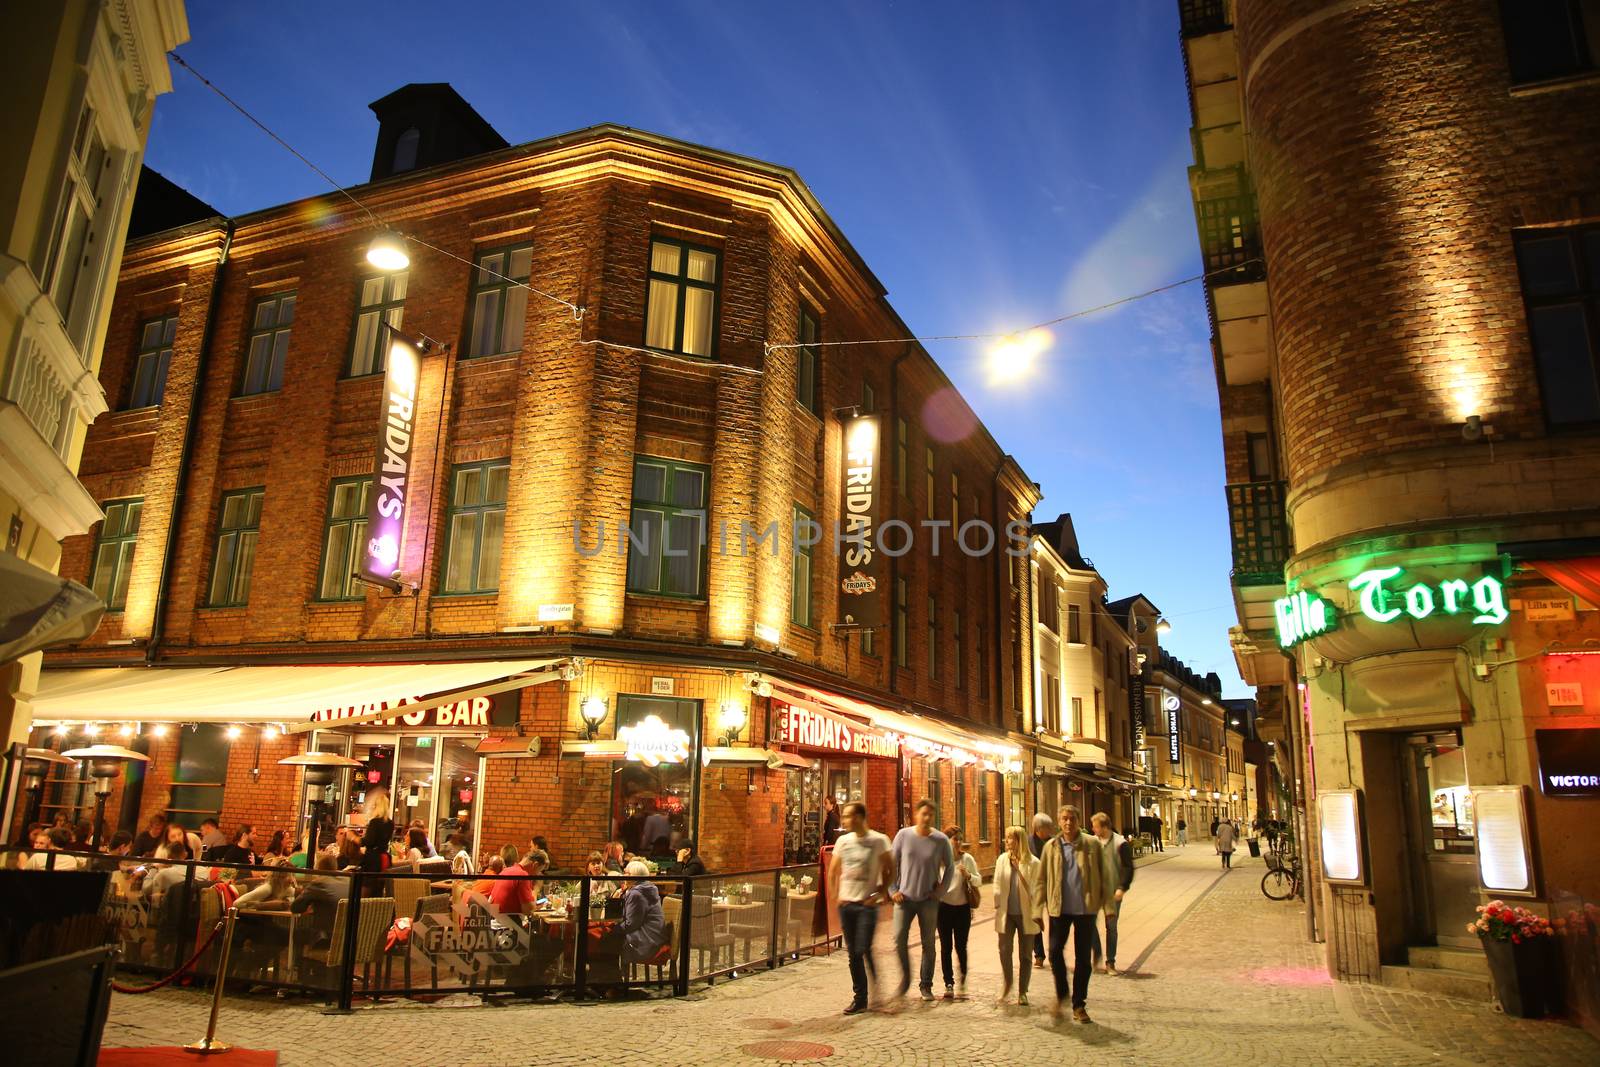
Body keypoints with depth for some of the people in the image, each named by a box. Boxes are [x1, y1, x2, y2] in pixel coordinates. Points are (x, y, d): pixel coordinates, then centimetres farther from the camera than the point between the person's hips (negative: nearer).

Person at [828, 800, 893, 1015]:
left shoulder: (878, 840, -7)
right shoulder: (843, 841, 5)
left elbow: (890, 870, -1)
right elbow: (833, 870, 14)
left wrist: (880, 893, -9)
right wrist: (835, 896, 5)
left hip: (867, 904, -4)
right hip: (846, 903, 4)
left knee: (864, 950, -10)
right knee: (853, 953, 7)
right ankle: (859, 998, 17)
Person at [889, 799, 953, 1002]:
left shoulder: (941, 840, -6)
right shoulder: (904, 835, -5)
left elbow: (949, 866, 7)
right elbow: (892, 863, 2)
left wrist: (940, 889, -1)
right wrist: (893, 890, -3)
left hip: (928, 899, 0)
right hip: (905, 897, 0)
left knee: (928, 943, 7)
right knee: (900, 939, -6)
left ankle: (926, 985, 21)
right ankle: (905, 979, 16)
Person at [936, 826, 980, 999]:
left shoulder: (967, 858, -3)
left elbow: (979, 881, -1)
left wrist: (968, 875, -19)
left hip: (963, 907, 0)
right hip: (944, 907, 0)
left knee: (960, 946, 4)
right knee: (946, 947, 4)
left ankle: (962, 981, 23)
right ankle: (949, 984, 12)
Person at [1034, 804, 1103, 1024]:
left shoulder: (1092, 844, -1)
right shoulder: (1051, 847, 2)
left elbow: (1102, 876, 2)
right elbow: (1041, 879, 5)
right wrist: (1039, 907, 1)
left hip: (1085, 908, 0)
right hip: (1059, 908, 1)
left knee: (1083, 957, 7)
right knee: (1055, 951, -5)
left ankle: (1079, 1004, 21)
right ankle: (1061, 995, 20)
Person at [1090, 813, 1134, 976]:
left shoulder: (1121, 843, -8)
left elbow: (1128, 868, -9)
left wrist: (1122, 888, -18)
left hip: (1112, 892, -3)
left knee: (1111, 927, 5)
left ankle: (1110, 962, 16)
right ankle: (1096, 954, 17)